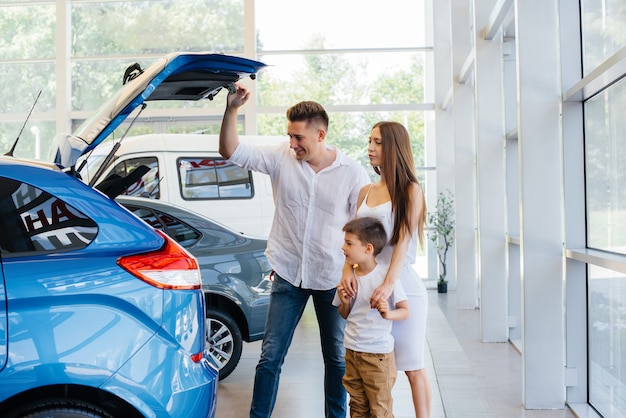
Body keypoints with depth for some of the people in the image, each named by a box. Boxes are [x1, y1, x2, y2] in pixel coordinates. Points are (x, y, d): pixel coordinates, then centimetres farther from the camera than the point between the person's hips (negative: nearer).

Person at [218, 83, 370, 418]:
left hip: (332, 278, 0)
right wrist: (231, 110, -22)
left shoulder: (352, 173, -8)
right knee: (271, 356, 4)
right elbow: (231, 151, -8)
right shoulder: (281, 158, -5)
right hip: (288, 275, 1)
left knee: (337, 358, 14)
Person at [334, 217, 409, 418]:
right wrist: (345, 303, -8)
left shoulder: (385, 275, -14)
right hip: (352, 352, 5)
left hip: (378, 354, -5)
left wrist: (388, 314, -31)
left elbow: (405, 310, -11)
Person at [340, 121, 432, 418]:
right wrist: (347, 270, -11)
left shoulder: (410, 190, -3)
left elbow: (404, 239, -13)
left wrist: (389, 283, -25)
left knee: (412, 366, 2)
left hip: (402, 284, -5)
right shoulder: (366, 192, 13)